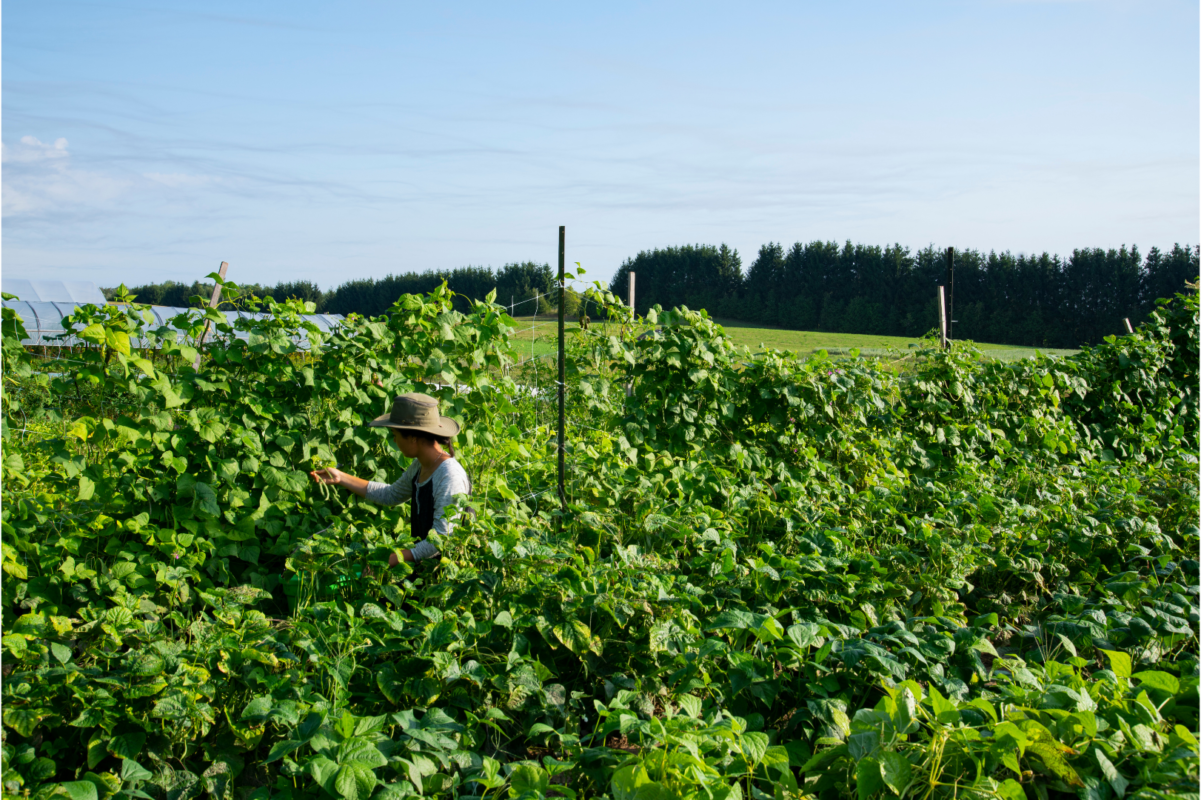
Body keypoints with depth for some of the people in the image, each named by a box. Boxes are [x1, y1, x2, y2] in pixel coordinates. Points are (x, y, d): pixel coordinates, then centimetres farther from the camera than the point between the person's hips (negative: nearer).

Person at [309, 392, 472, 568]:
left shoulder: (450, 477, -22)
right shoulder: (419, 467, 7)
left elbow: (441, 539, -25)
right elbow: (391, 495, 25)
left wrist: (392, 560, -32)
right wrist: (340, 478, 23)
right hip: (424, 564, 8)